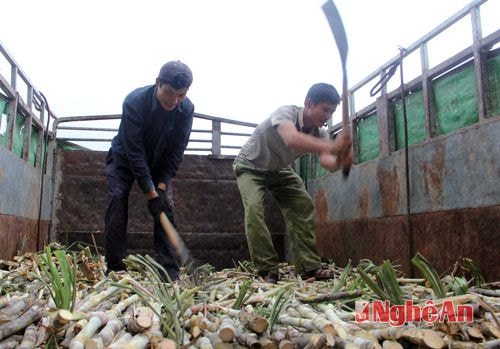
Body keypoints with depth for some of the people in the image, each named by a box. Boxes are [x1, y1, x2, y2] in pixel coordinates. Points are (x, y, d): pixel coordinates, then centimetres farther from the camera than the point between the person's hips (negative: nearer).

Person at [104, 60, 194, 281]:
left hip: (159, 162, 2)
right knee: (117, 203, -15)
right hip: (124, 159, -2)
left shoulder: (186, 109, -23)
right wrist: (150, 193, -32)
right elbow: (134, 151, -32)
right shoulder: (134, 102, -33)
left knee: (166, 208, -9)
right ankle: (115, 269, -8)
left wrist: (162, 186, -22)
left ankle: (169, 272, -6)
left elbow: (176, 151, -16)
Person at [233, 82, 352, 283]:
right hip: (250, 167, -5)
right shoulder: (286, 113, -33)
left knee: (304, 206, -9)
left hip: (279, 170, 6)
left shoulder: (319, 133, -15)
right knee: (254, 208, -26)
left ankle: (308, 267, -5)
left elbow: (326, 160, -33)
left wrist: (340, 159, -57)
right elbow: (292, 139, -56)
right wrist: (331, 146, -69)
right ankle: (267, 270, -19)